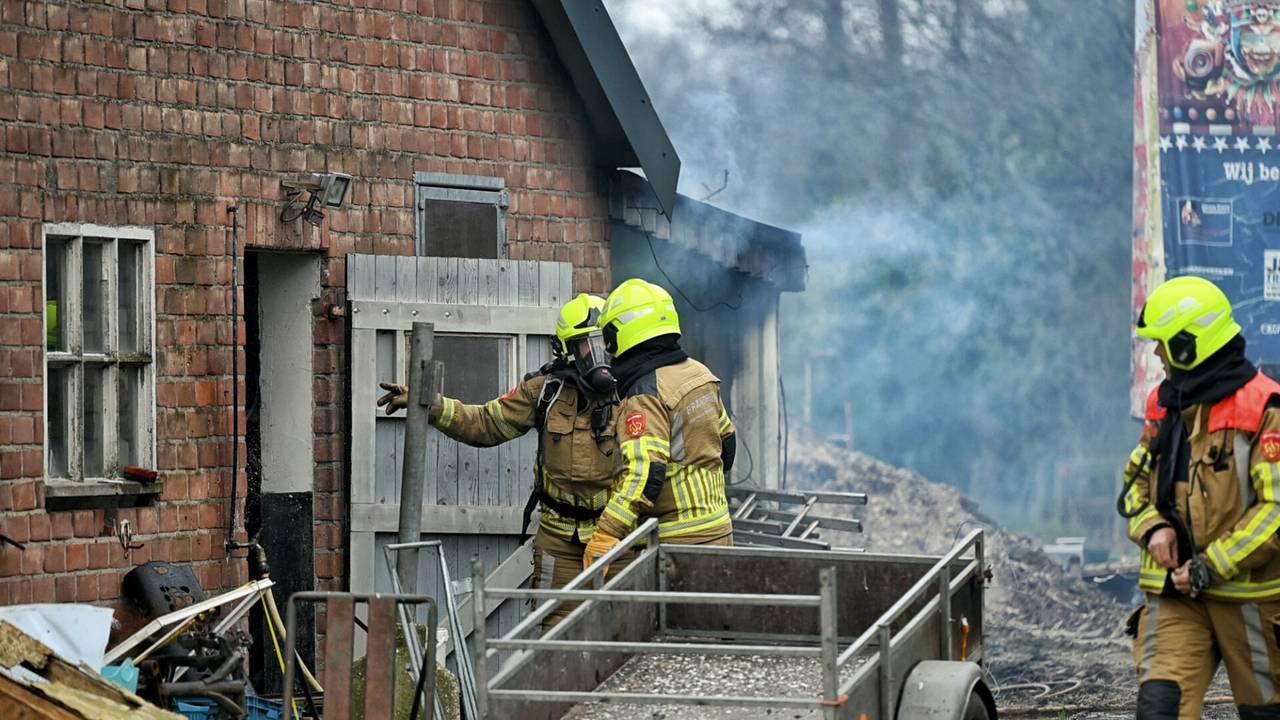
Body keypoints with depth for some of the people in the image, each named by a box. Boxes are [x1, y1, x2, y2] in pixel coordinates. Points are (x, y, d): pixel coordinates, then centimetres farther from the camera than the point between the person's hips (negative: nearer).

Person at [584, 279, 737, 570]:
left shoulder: (645, 396, -17)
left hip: (679, 540, -9)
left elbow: (644, 472, -28)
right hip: (719, 530, 9)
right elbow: (726, 441, 23)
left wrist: (605, 535, -31)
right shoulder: (699, 373, 11)